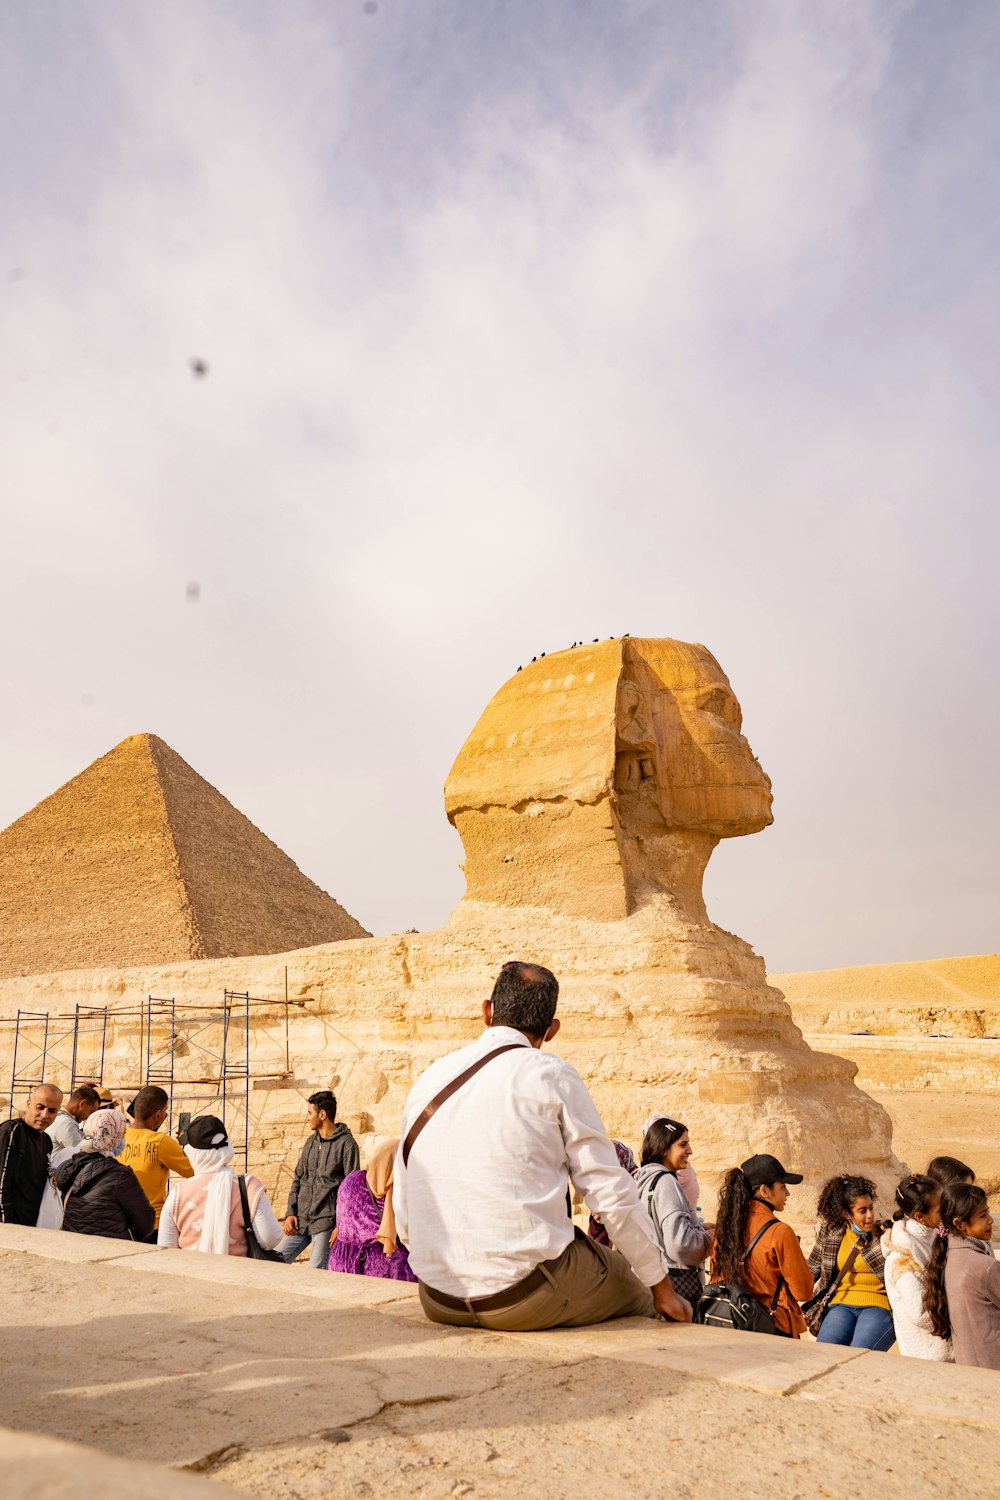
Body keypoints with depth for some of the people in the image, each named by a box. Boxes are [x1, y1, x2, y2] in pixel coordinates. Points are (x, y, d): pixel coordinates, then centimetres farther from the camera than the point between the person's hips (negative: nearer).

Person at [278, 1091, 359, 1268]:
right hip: (300, 1220, 7)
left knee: (317, 1272, -6)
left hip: (326, 1222, -7)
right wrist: (290, 1213, 5)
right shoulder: (311, 1142, 14)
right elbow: (298, 1179, 17)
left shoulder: (346, 1144, -8)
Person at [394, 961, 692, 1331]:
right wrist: (662, 1286, 6)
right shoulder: (552, 1075, -6)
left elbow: (403, 1215, 12)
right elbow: (611, 1193, -7)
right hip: (528, 1296, -5)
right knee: (640, 1295, 19)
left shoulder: (427, 1080, 7)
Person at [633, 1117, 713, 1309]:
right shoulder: (666, 1181, -16)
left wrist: (700, 1228, 16)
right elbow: (680, 1243, -23)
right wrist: (712, 1235, -5)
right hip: (675, 1280, -9)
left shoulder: (642, 1178, 11)